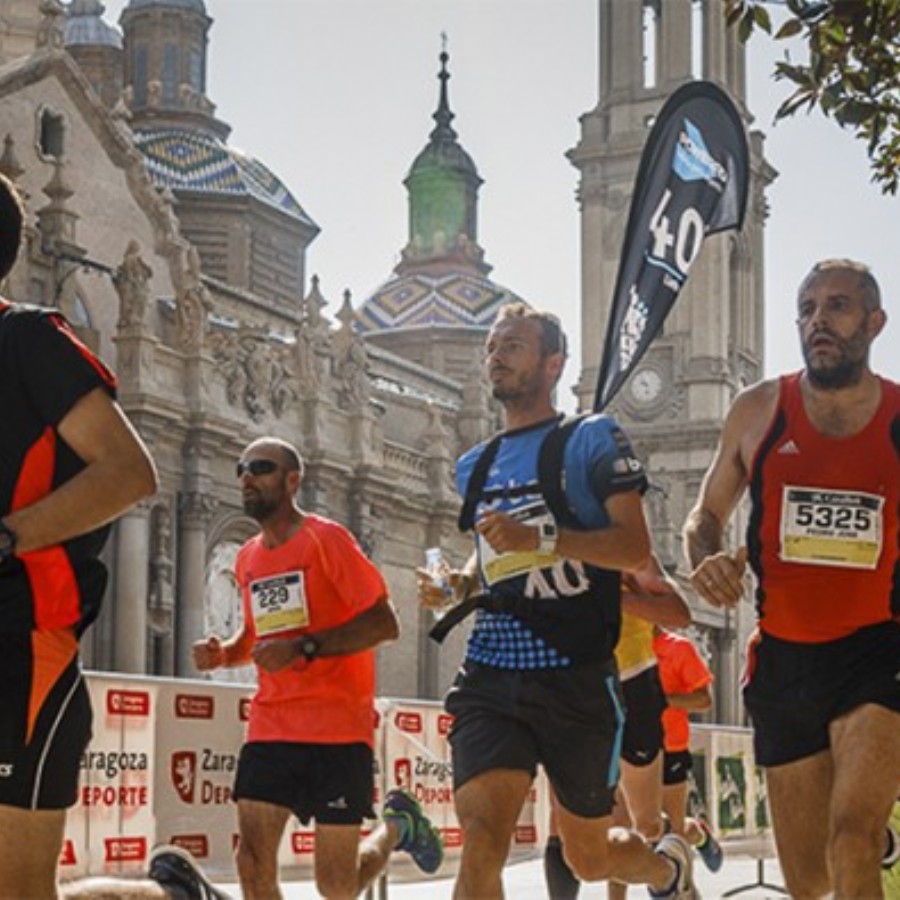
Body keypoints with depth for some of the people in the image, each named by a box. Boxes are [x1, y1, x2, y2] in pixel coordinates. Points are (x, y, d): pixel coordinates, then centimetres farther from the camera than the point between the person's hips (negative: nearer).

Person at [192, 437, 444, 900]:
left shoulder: (326, 539, -7)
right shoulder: (247, 558, 12)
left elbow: (384, 624, -12)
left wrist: (303, 648, -22)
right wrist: (224, 653, 5)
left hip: (338, 730, -5)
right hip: (269, 728, 5)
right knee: (253, 861, -9)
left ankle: (398, 825, 30)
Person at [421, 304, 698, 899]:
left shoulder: (592, 438, -1)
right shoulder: (475, 466, 17)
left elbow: (636, 547, -11)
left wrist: (540, 539, -23)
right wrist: (456, 584, 9)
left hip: (578, 677, -4)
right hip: (490, 675, 4)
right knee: (481, 835, -20)